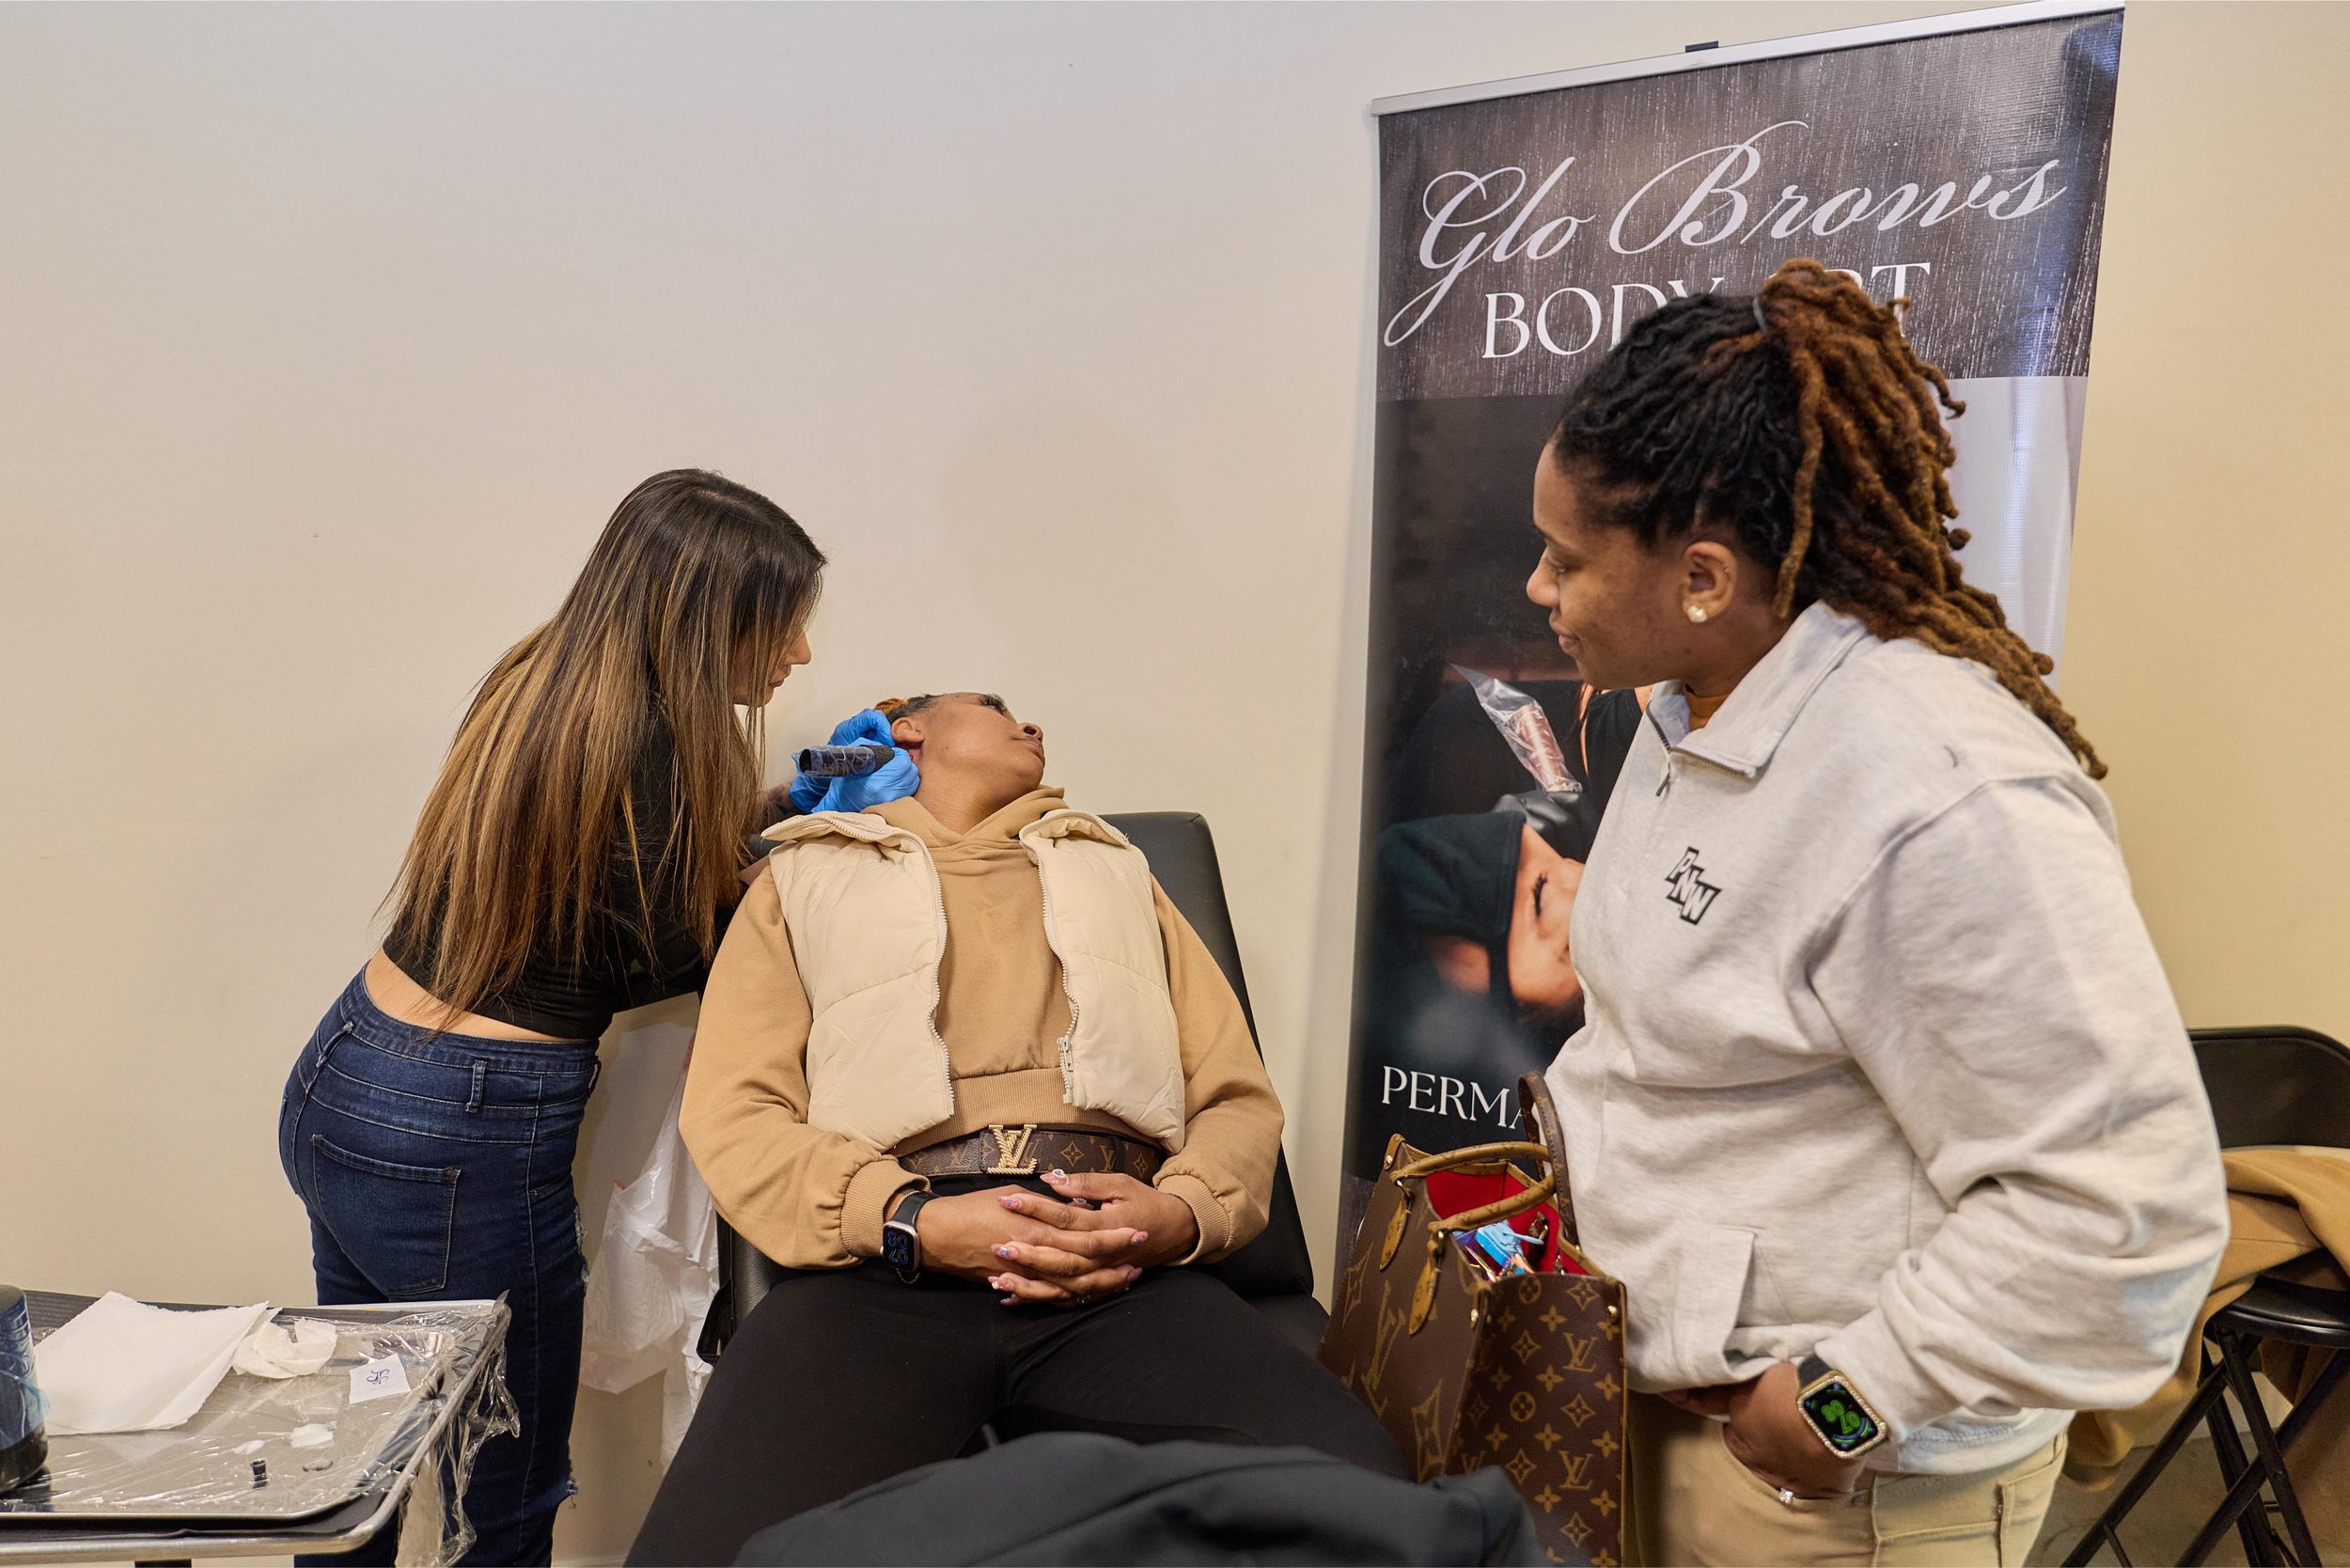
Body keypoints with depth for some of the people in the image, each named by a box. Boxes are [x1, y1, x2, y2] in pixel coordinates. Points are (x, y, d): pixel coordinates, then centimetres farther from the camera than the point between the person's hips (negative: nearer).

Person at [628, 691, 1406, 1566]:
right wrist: (913, 1223, -10)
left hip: (1122, 1268, 2)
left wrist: (1184, 1213, -3)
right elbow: (731, 1112, 8)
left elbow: (1237, 1097, 21)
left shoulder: (1113, 870, 31)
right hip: (884, 1263, -1)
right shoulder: (807, 875, 24)